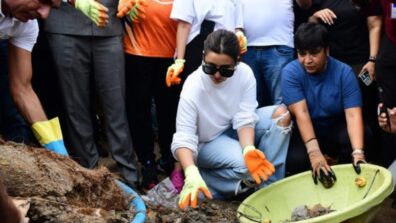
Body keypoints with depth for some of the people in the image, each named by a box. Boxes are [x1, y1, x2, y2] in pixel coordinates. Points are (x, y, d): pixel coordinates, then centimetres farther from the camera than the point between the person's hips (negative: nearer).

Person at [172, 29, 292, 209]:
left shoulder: (245, 73, -18)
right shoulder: (194, 86, -27)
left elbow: (244, 118, -19)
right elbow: (183, 137, -30)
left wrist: (248, 149, -41)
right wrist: (191, 173, -48)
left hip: (236, 130, 5)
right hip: (208, 142, -5)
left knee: (281, 113, -19)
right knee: (245, 165, -35)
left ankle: (270, 185, -15)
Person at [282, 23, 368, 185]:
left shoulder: (344, 72, -14)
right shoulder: (290, 73, -16)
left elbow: (353, 115, -24)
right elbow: (301, 114, -27)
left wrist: (358, 152, -42)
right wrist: (314, 153, -41)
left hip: (335, 130, 1)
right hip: (305, 133, -1)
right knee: (295, 160, -32)